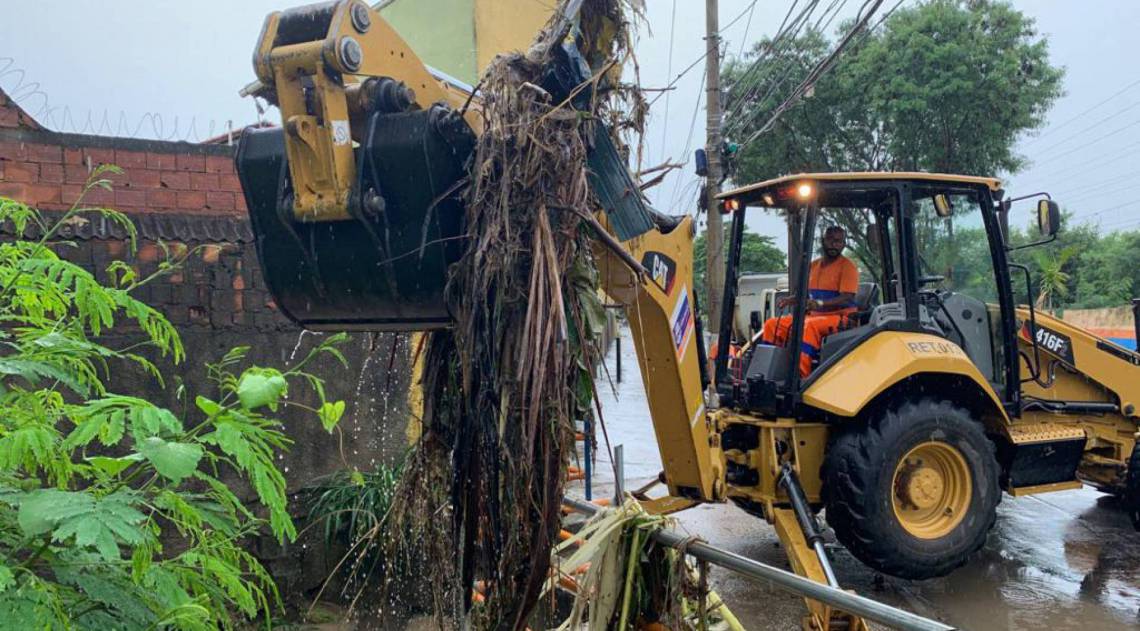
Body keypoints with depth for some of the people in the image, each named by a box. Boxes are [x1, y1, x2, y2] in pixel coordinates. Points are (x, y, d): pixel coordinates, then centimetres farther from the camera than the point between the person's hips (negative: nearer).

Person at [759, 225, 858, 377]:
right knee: (772, 324, -6)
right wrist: (790, 300, 3)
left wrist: (819, 304, -32)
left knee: (809, 326, -38)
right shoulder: (813, 265, 15)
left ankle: (800, 375, -43)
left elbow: (847, 299, -17)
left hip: (839, 317, -7)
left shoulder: (847, 266, -6)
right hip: (812, 316, 7)